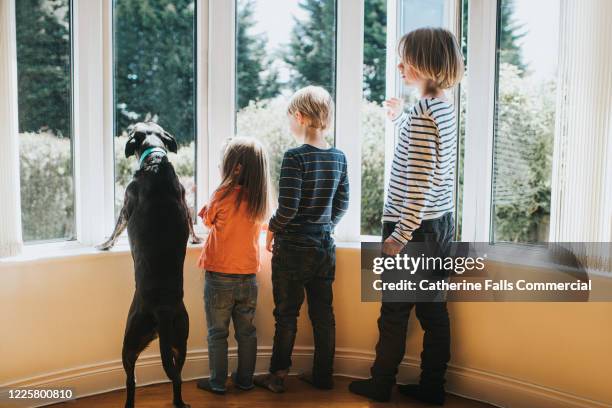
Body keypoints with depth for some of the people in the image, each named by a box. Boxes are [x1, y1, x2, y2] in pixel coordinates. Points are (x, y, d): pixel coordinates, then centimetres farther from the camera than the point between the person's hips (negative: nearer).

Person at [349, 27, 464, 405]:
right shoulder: (445, 108, 8)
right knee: (434, 309, 13)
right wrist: (401, 119, 31)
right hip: (441, 223, 9)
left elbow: (419, 182, -23)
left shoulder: (422, 114, -19)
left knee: (394, 311, 6)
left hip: (415, 227, -9)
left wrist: (400, 235, -20)